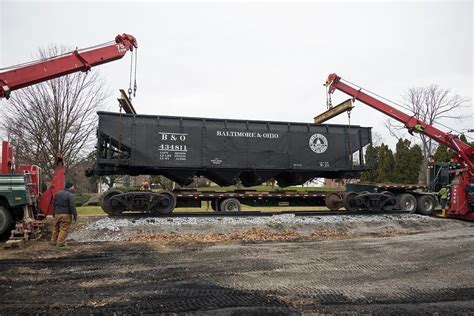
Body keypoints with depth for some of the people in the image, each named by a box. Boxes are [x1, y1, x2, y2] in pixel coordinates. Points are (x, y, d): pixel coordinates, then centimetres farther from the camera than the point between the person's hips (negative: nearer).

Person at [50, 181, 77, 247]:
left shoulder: (57, 194, 13)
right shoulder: (70, 195, -12)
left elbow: (54, 204, 20)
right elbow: (72, 207, -16)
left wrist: (55, 213, 29)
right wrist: (75, 216, -10)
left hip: (57, 214, 7)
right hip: (66, 215, -7)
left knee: (56, 228, 17)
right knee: (64, 229, -1)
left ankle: (53, 241, 24)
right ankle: (60, 242, -1)